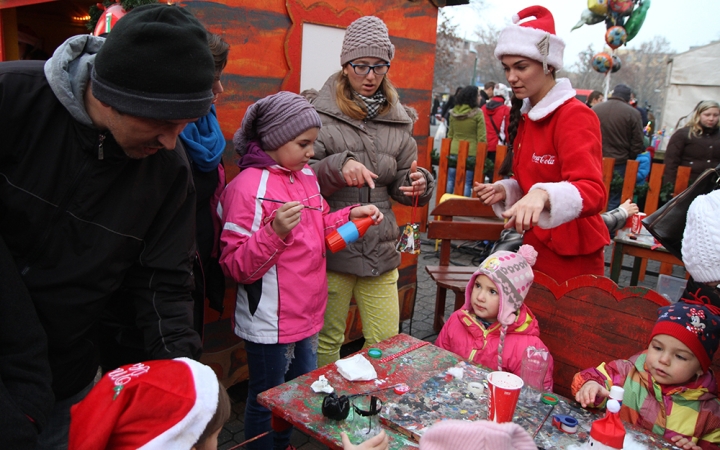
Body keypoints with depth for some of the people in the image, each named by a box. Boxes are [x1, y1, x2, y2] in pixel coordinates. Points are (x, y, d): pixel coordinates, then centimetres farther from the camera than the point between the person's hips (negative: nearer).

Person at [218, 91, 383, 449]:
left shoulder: (306, 175, 6)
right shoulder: (249, 186, -19)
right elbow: (236, 266, -20)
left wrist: (352, 215, 3)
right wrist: (275, 233, -34)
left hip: (307, 313, 8)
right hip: (269, 323, -8)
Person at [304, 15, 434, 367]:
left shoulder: (397, 119, 8)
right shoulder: (319, 112, -5)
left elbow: (400, 184, 12)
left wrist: (417, 184, -10)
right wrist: (339, 166, -27)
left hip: (381, 250, 4)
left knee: (387, 344, 11)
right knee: (327, 342, 11)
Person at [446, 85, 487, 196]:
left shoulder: (453, 112, 5)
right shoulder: (477, 113, -8)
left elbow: (450, 134, 12)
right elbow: (481, 137, -8)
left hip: (454, 151, 4)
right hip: (471, 152, -4)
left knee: (450, 180, 12)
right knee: (467, 183, 1)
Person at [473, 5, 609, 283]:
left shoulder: (574, 116, -17)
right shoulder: (525, 116, 7)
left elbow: (592, 192, -30)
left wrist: (543, 195, -49)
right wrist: (505, 191, -2)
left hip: (570, 257, -7)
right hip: (535, 248, 7)